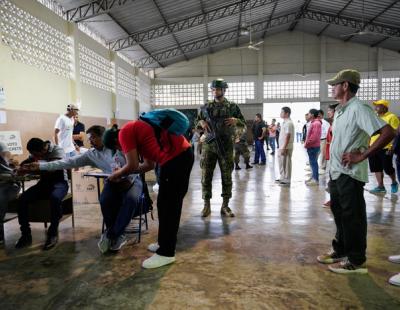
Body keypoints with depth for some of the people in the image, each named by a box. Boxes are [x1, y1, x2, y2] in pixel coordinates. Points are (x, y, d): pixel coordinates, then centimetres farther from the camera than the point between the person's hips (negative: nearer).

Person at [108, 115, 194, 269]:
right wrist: (123, 172, 31)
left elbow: (133, 166, -5)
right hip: (184, 154, 10)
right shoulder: (136, 130, 27)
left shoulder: (125, 133, -1)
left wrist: (117, 174, 13)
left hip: (175, 158, -10)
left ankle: (166, 253, 10)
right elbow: (149, 165, 26)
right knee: (169, 204, 18)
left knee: (167, 206, -1)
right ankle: (165, 243, 32)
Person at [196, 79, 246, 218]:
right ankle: (206, 205, 12)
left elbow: (243, 123, 11)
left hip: (226, 145, 0)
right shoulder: (206, 107, 9)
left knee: (227, 177, 4)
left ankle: (225, 206, 15)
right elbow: (196, 121, 17)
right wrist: (201, 122, -5)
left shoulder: (233, 106, 6)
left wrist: (236, 120, -10)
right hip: (209, 145, 1)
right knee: (206, 176, 1)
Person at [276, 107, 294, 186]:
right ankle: (283, 178, 27)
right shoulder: (285, 122, 14)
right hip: (282, 147, 10)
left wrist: (284, 148, -22)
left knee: (286, 164, -2)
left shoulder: (288, 123, -16)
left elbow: (288, 136, -21)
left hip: (286, 147, -10)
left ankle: (286, 180, 5)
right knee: (282, 163, 16)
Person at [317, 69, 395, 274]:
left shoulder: (358, 109, -16)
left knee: (352, 217, 2)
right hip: (336, 172, 9)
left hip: (350, 174, -9)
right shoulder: (339, 110, 12)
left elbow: (388, 133, -23)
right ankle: (340, 251, 32)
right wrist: (332, 165, 13)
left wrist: (361, 156, -21)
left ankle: (356, 261, 15)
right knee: (339, 213, 17)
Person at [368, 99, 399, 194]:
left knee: (388, 168, 1)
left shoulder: (391, 117, -7)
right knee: (376, 168, 7)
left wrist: (392, 146, -19)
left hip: (385, 148, -7)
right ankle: (380, 187, 15)